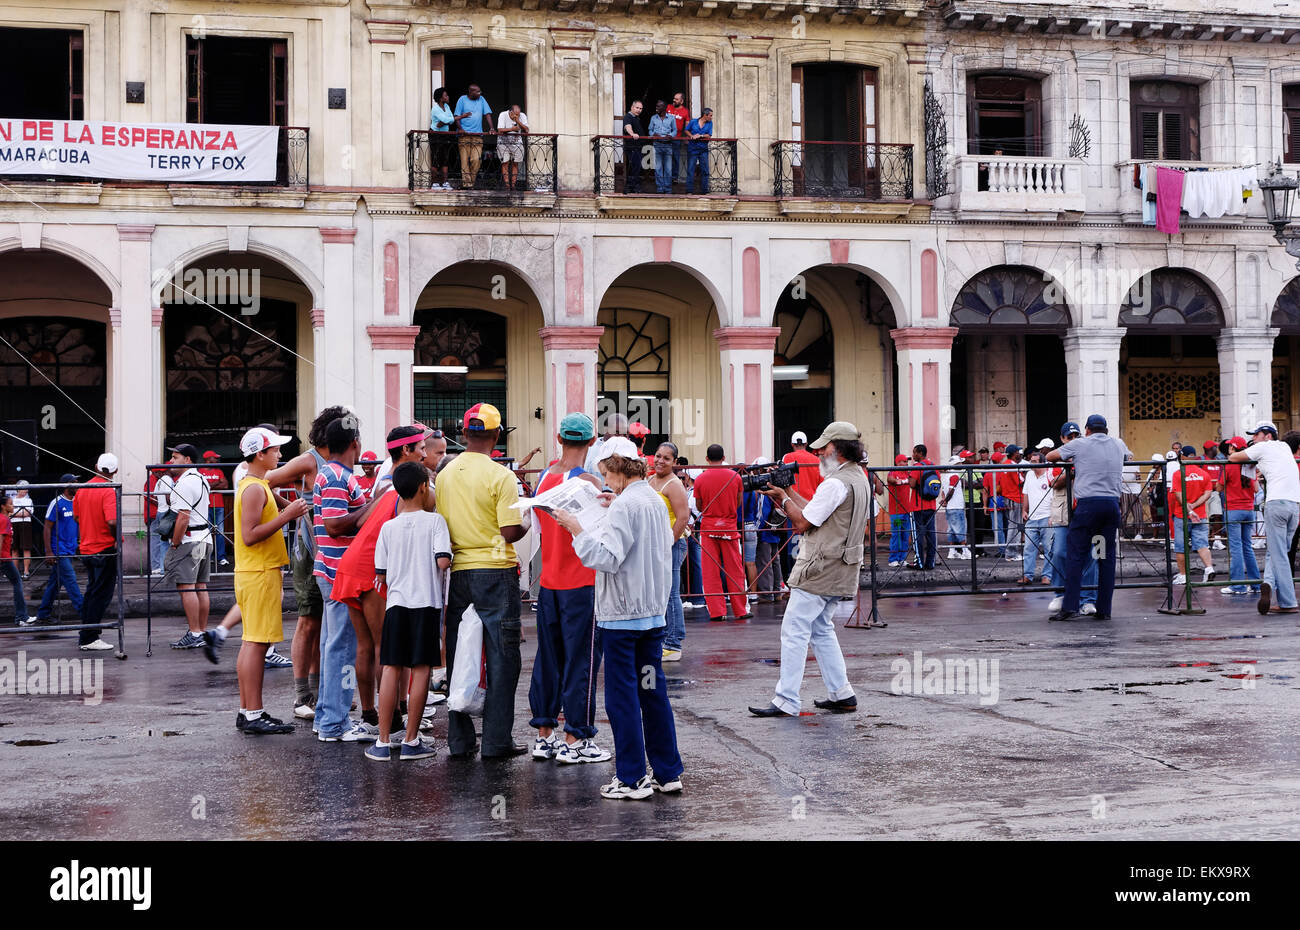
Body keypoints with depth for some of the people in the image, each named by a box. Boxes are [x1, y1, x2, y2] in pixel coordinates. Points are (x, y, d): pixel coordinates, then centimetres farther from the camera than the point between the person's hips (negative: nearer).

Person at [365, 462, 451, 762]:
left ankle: (383, 742, 6)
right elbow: (443, 561, -15)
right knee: (421, 668, 2)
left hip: (396, 604, 3)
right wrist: (449, 550, 6)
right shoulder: (434, 521, -4)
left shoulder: (388, 527, 5)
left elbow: (381, 574, 7)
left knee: (391, 668, 6)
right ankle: (411, 742, 4)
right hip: (426, 604, -3)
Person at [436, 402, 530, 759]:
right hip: (495, 572, -5)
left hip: (457, 572, 5)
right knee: (501, 657, 2)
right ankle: (496, 740, 1)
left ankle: (460, 739, 13)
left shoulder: (445, 474, 5)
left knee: (458, 658, 10)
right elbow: (511, 531, -14)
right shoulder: (500, 476, -12)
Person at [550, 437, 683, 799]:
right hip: (653, 610, 8)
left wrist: (577, 528, -17)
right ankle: (668, 772, 17)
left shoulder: (625, 505, -16)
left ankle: (632, 779, 4)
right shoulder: (654, 500, 10)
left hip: (622, 615, -8)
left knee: (622, 696, 0)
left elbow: (607, 558, -23)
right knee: (653, 691, 13)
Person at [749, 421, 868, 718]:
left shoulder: (835, 484, -18)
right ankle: (842, 694, 19)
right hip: (839, 572, 10)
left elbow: (803, 523, -15)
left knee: (794, 632, -6)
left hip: (819, 571, -10)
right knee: (821, 631, 19)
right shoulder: (859, 478, 14)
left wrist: (784, 500, 1)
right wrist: (788, 492, 13)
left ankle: (786, 702, -5)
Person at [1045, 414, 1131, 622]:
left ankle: (1070, 607, -9)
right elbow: (1129, 456, 41)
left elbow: (1050, 456, 15)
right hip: (1113, 503, 4)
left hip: (1088, 502, -4)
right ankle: (1104, 610, 7)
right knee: (1108, 557, 7)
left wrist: (1070, 460, 32)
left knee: (1076, 554, -2)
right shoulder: (1118, 444, 17)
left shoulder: (1080, 445, 5)